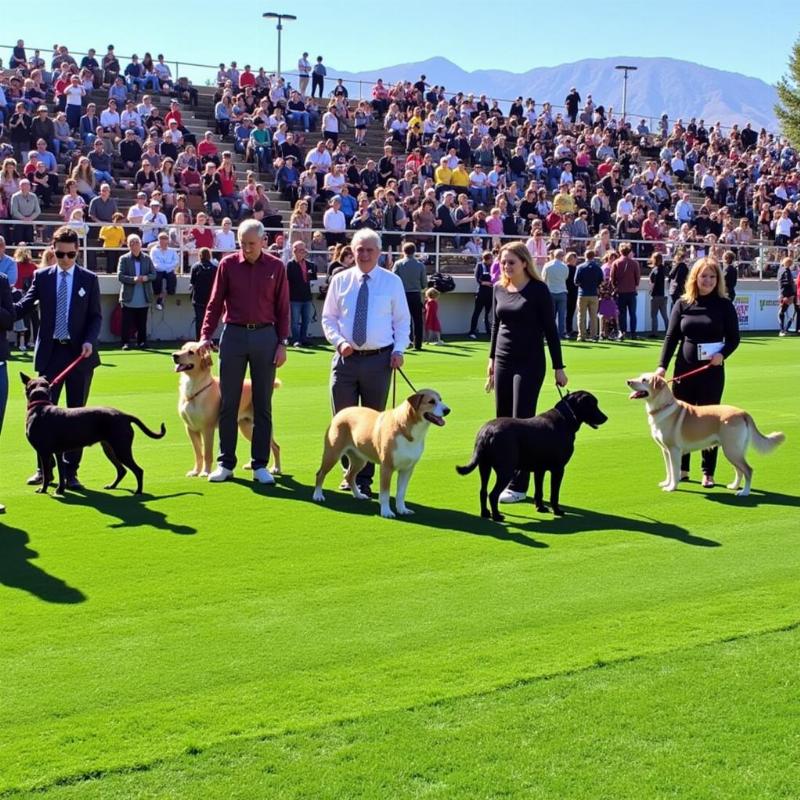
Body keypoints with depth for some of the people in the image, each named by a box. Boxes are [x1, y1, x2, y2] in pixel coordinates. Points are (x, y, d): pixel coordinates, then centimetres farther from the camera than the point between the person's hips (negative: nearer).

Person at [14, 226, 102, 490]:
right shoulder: (42, 277, 5)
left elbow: (96, 316, 3)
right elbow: (23, 306, -2)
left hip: (79, 353, 0)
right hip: (50, 352, 1)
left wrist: (89, 341, -13)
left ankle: (71, 470, 11)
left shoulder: (89, 279, 4)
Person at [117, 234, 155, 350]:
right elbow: (120, 276, -9)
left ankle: (141, 342, 16)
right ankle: (125, 343, 1)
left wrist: (146, 278, -17)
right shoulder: (124, 259, -1)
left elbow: (153, 274, 5)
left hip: (144, 298, 3)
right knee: (127, 322, -2)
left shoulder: (147, 259, 8)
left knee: (142, 322, 8)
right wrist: (133, 279, -23)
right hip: (129, 298, -3)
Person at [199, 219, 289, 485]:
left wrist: (282, 343, -1)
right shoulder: (228, 264, 2)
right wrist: (205, 336, -4)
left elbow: (283, 308, 4)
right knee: (228, 403, 4)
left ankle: (260, 465, 11)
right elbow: (215, 303, 5)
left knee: (263, 405, 4)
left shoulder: (276, 267, 2)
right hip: (233, 335, 0)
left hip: (265, 336, 0)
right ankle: (225, 463, 12)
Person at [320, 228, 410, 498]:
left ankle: (364, 479, 15)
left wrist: (399, 350, -7)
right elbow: (328, 318, 9)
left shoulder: (392, 281, 3)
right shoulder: (339, 280, 6)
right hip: (346, 357, 1)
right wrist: (339, 341, -8)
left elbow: (402, 320, 6)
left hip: (379, 359, -1)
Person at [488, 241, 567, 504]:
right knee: (502, 422, 7)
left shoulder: (538, 290, -9)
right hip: (503, 361, 6)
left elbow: (550, 329, -7)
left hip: (530, 363, -6)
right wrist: (491, 359, 18)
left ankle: (519, 486, 1)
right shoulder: (499, 288, 6)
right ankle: (505, 479, 16)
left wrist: (558, 367, -7)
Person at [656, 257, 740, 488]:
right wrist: (662, 365, -7)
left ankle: (708, 473, 11)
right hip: (684, 369, 2)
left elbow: (734, 338, 2)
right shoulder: (682, 304, 3)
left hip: (712, 371, -2)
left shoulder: (724, 305, -1)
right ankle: (681, 469, 19)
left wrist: (723, 354, -17)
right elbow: (671, 336, 3)